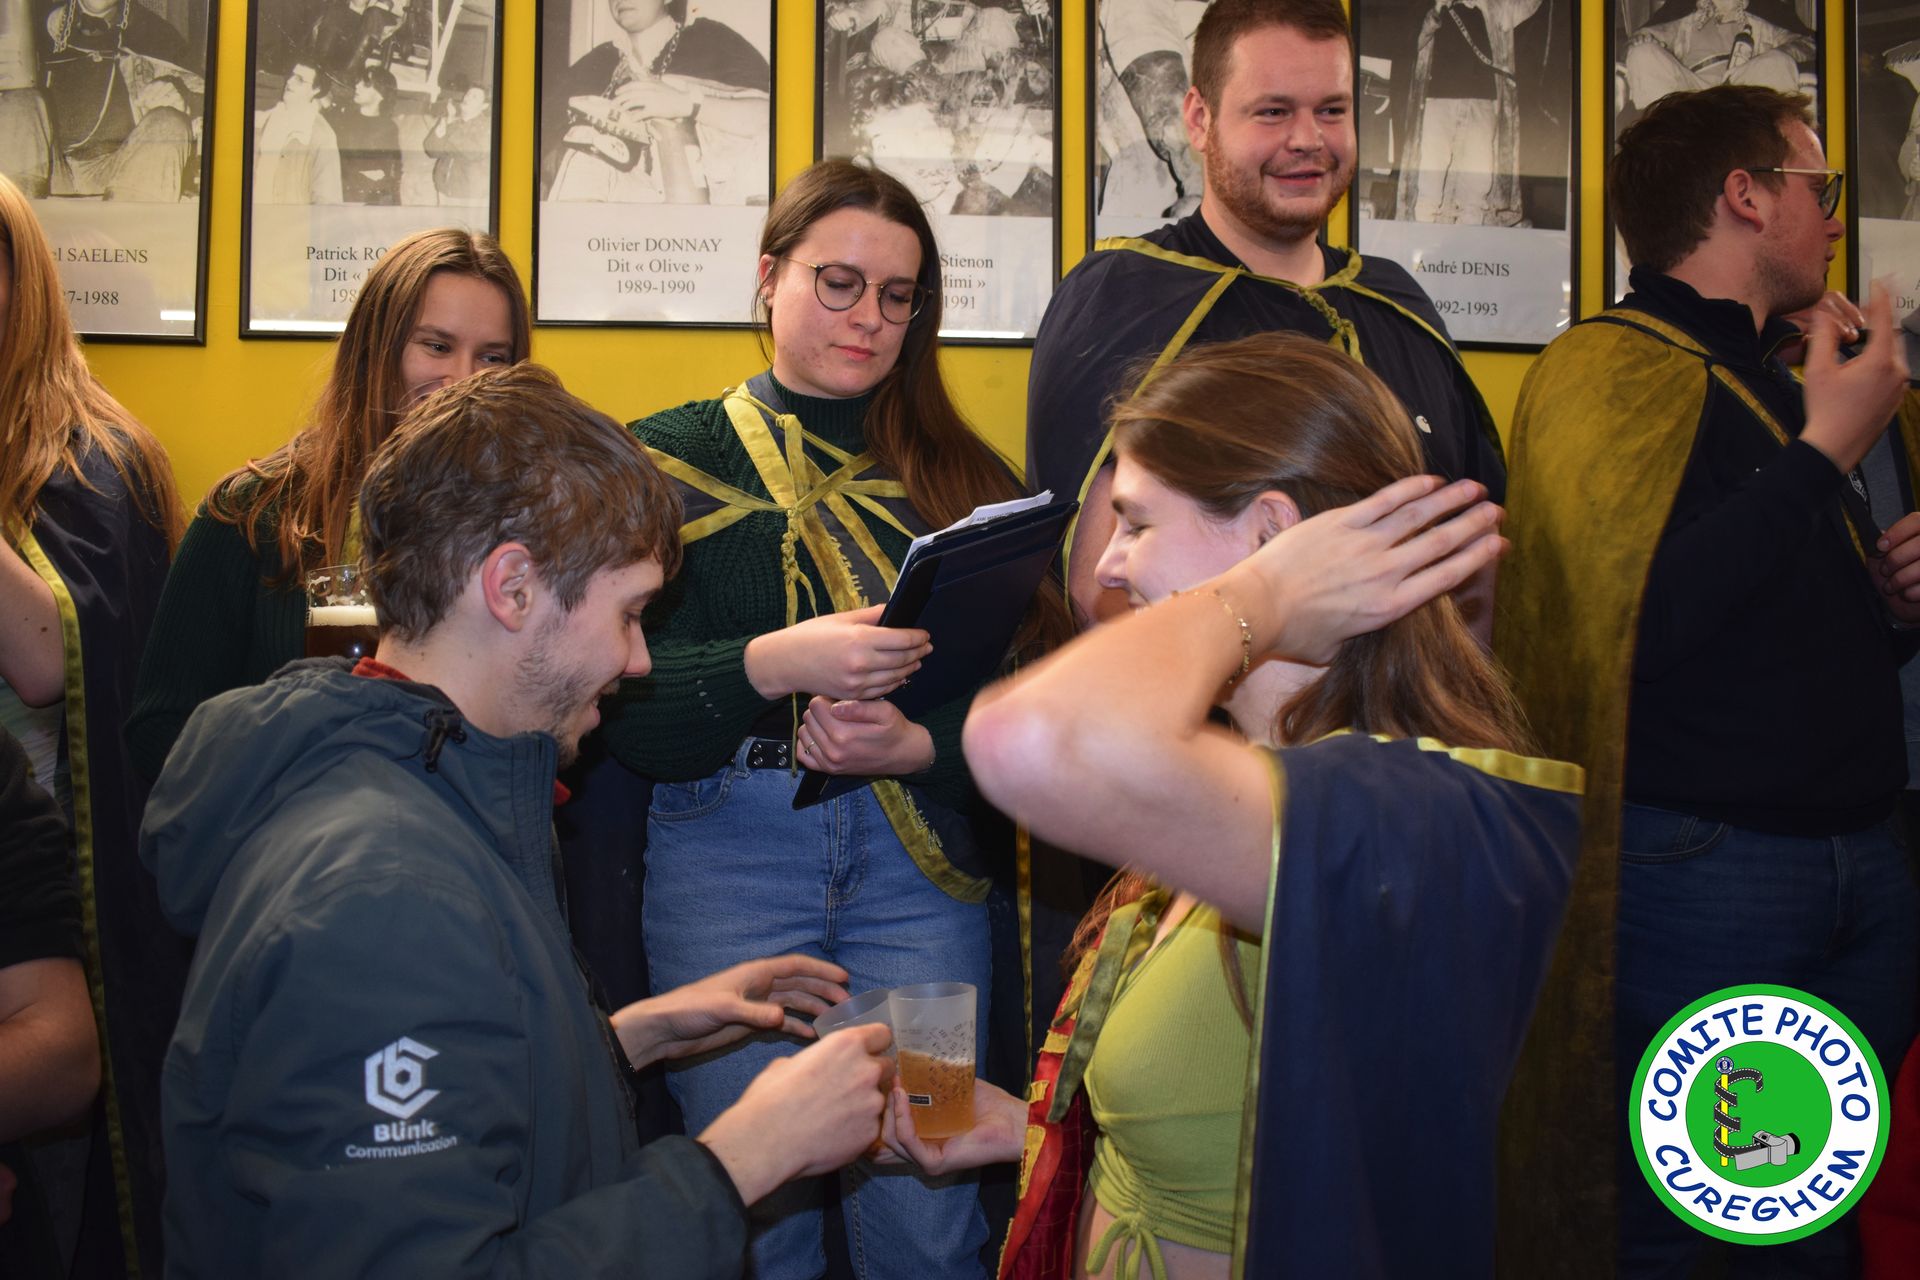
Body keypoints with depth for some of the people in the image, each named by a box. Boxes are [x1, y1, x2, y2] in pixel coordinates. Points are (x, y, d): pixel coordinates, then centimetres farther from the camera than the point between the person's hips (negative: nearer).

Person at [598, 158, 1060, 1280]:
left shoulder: (960, 472, 10)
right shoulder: (671, 461, 4)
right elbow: (621, 697, -7)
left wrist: (914, 747, -16)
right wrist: (772, 665, -23)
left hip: (917, 854, 1)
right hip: (724, 847, -1)